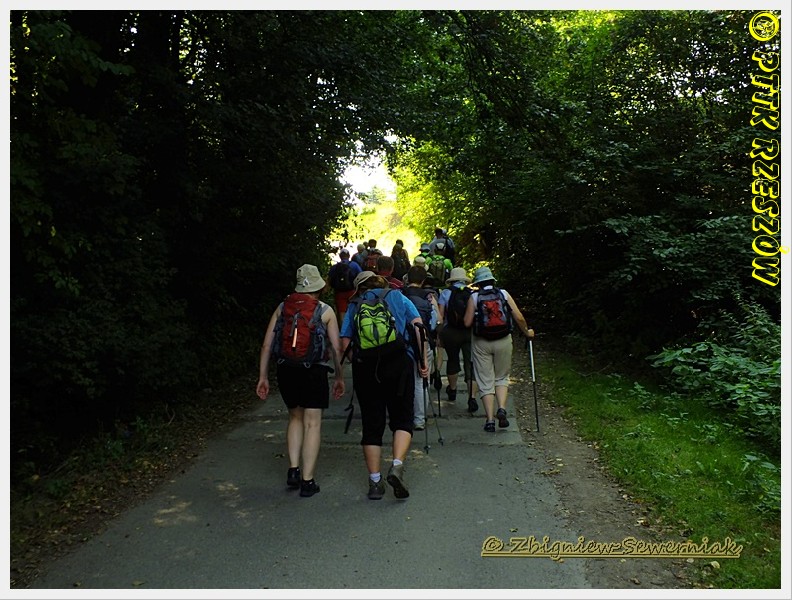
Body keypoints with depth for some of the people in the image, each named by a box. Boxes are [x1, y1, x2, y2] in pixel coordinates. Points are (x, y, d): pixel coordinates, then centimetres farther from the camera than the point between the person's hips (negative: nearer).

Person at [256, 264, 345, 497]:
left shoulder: (282, 308, 10)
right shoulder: (326, 311, 4)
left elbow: (266, 345, 7)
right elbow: (336, 348, 1)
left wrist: (263, 377, 11)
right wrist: (339, 377, 10)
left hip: (285, 370, 3)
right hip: (314, 371, -3)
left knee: (295, 418, 22)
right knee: (312, 424, 5)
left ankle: (293, 470, 16)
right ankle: (307, 481, 6)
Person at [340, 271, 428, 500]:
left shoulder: (354, 306, 15)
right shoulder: (397, 297, 14)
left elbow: (344, 343, 5)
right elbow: (418, 327, 3)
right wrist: (422, 361, 5)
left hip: (364, 368, 1)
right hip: (399, 363, -1)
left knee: (372, 424, 9)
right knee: (402, 419, 10)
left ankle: (375, 481, 11)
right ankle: (397, 466, -12)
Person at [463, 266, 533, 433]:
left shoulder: (474, 297, -3)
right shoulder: (504, 294, 1)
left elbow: (467, 323, -6)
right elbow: (519, 317, -2)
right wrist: (527, 332, 15)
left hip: (481, 342, -1)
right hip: (503, 341, 1)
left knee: (485, 381, 6)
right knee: (502, 377, 18)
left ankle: (490, 419, 2)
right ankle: (502, 409, -3)